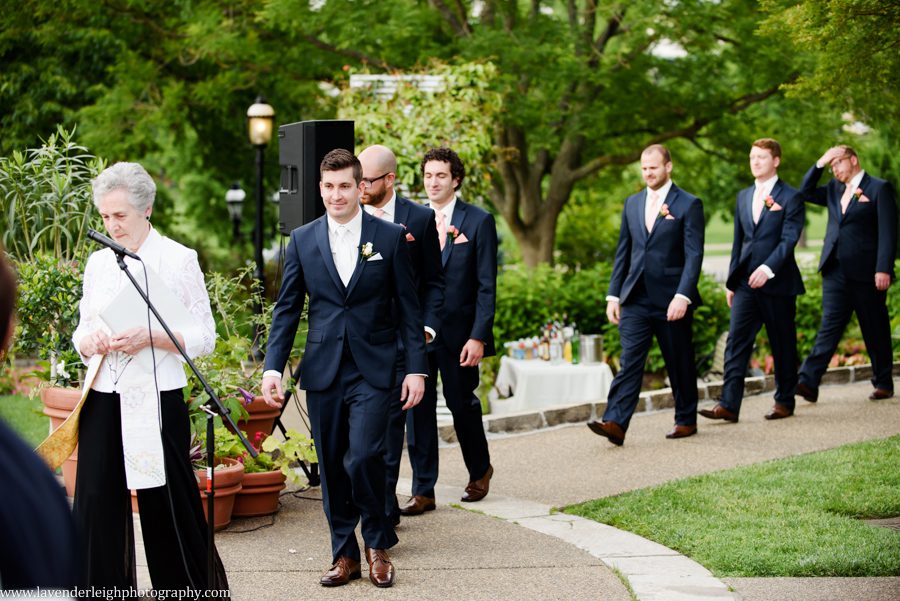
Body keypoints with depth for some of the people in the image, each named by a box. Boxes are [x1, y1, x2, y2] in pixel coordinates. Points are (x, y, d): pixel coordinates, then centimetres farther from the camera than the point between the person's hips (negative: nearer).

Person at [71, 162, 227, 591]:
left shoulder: (178, 260, -1)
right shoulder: (97, 262, 12)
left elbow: (204, 337, -3)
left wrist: (150, 338, -17)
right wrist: (87, 341, -5)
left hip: (156, 396, -4)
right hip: (102, 399, 4)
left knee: (165, 502, 2)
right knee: (97, 503, 1)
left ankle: (192, 587, 18)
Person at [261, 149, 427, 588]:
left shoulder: (390, 237, 1)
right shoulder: (302, 240, 6)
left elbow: (408, 308, 2)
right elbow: (286, 309, 8)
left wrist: (416, 368, -2)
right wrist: (273, 367, 0)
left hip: (373, 370, -3)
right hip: (323, 371, 3)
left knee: (363, 458, -14)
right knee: (332, 468, 7)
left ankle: (377, 544, 8)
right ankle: (345, 554, 19)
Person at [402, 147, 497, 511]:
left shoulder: (478, 221, -3)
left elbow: (486, 286, -6)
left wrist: (479, 337, -12)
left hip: (459, 332, -3)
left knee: (462, 402, 9)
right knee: (418, 406, 1)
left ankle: (480, 470, 34)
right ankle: (423, 491, 8)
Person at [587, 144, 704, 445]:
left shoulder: (689, 204, -4)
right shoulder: (632, 203, 12)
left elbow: (694, 255, -10)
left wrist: (683, 296, -20)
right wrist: (613, 294, 9)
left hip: (671, 299, -4)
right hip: (636, 299, 4)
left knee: (680, 364, 8)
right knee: (629, 361, -7)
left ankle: (686, 420, 23)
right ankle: (615, 423, -15)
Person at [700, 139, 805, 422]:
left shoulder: (791, 197, -4)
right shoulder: (743, 196, 15)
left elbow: (789, 239, -13)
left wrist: (768, 268, -26)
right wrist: (731, 281, 15)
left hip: (777, 282, -5)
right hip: (746, 283, 5)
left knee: (783, 344, 5)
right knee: (736, 341, -5)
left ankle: (785, 401, 18)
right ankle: (729, 405, -9)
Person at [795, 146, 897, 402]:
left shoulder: (879, 188, -3)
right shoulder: (834, 189, 17)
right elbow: (806, 192, 17)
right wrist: (820, 165, 6)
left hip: (866, 273, -5)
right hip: (836, 272, 5)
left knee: (876, 330, 6)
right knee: (829, 326, -3)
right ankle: (808, 382, -14)